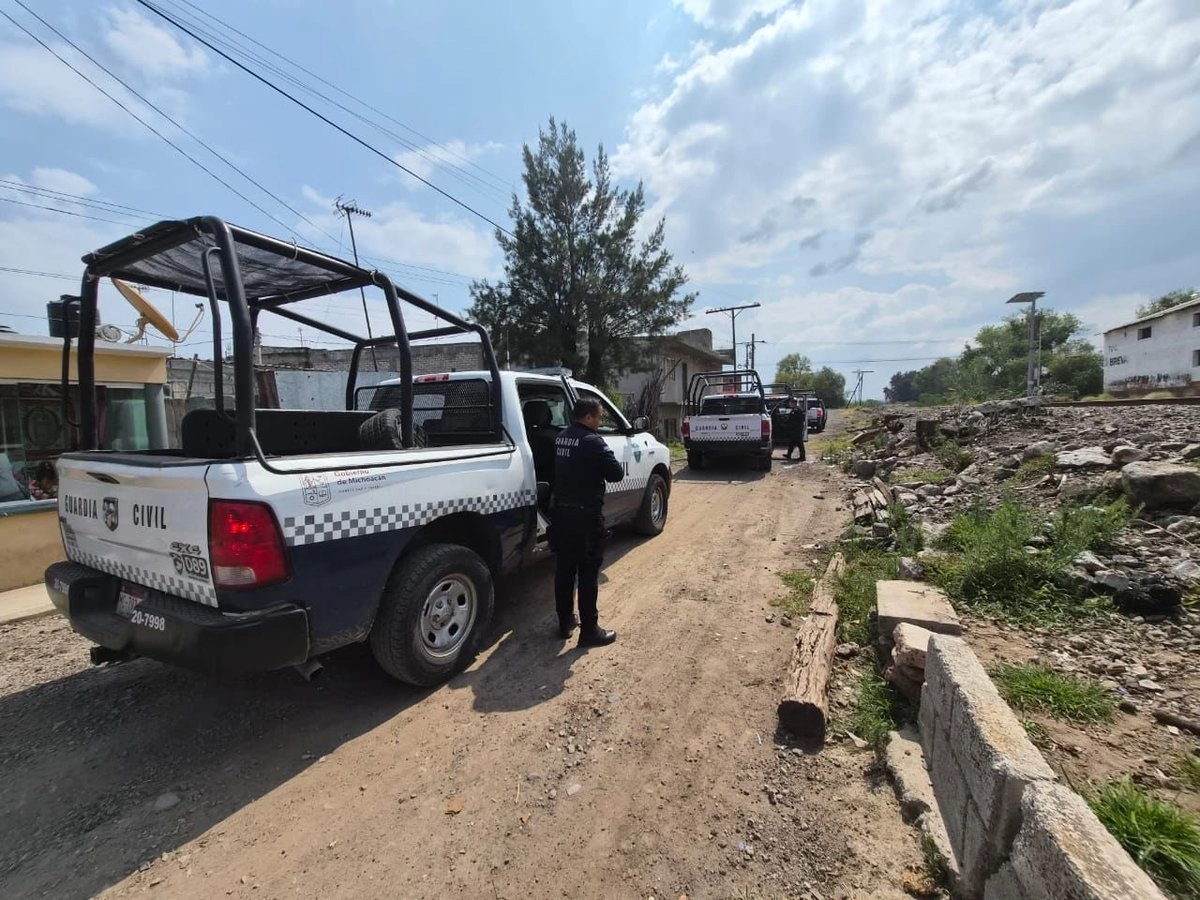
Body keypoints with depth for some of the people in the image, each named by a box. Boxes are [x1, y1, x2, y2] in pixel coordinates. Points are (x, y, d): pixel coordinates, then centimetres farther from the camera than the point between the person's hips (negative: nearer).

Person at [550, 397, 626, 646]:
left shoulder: (560, 438, 8)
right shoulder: (592, 442, -17)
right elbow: (617, 473, -15)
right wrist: (614, 465, 6)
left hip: (561, 511, 8)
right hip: (585, 515, -8)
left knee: (564, 569, 15)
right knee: (588, 573, 1)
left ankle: (565, 622, 27)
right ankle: (589, 630, 10)